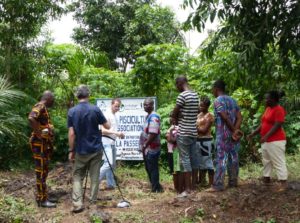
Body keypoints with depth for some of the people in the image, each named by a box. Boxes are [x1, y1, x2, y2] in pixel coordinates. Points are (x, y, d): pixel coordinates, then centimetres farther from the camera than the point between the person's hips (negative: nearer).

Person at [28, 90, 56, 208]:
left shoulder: (44, 108, 16)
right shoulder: (40, 106, -15)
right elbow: (31, 118, -34)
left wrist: (50, 144, 18)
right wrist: (38, 134, -27)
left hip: (45, 144, 10)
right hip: (39, 144, -10)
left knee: (44, 171, 15)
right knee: (41, 171, -4)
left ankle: (44, 196, 24)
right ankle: (42, 199, 1)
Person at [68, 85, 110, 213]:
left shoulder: (72, 111, -7)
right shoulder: (95, 109, -9)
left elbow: (71, 134, -9)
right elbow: (107, 126, -1)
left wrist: (71, 150, -1)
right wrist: (100, 120, 20)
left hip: (81, 151, 0)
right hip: (96, 149, 0)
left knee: (77, 176, 9)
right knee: (94, 176, 10)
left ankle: (77, 204, -3)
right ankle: (93, 201, 16)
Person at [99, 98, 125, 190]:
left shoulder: (115, 116, 15)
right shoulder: (107, 115, -12)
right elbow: (103, 130, -20)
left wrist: (119, 134, 8)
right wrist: (116, 133, -26)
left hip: (112, 142, 9)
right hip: (106, 141, -9)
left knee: (112, 164, 11)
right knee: (109, 163, -17)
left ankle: (110, 184, 17)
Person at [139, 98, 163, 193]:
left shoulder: (154, 117, -18)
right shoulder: (148, 116, 13)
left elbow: (153, 134, -26)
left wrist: (145, 145, -20)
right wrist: (143, 145, 16)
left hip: (151, 149, -10)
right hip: (147, 148, 10)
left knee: (152, 168, -2)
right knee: (148, 168, 17)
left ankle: (156, 188, 8)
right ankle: (156, 186, 29)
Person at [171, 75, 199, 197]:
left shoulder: (182, 95, -15)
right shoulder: (195, 95, 11)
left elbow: (174, 112, -9)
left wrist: (175, 119, 12)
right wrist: (178, 118, 9)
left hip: (183, 132, -8)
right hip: (193, 131, 8)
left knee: (185, 159, -5)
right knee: (194, 157, 11)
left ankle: (188, 189, -3)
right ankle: (193, 185, 19)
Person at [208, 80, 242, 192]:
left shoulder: (218, 101, -9)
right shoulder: (232, 100, 15)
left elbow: (225, 118, -17)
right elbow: (239, 117, 5)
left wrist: (234, 130, -9)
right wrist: (236, 130, -5)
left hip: (223, 134, -8)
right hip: (232, 133, 8)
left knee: (221, 159, -7)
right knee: (233, 158, 10)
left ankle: (218, 185, -7)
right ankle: (233, 182, 16)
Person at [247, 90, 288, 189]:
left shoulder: (279, 110, -13)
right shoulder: (268, 109, 14)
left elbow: (277, 126, -21)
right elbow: (262, 124, 17)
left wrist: (266, 136, -28)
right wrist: (253, 133, 11)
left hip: (276, 141, -9)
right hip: (266, 141, 10)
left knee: (278, 162, -7)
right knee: (266, 161, 15)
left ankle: (283, 185, -5)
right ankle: (266, 181, 25)